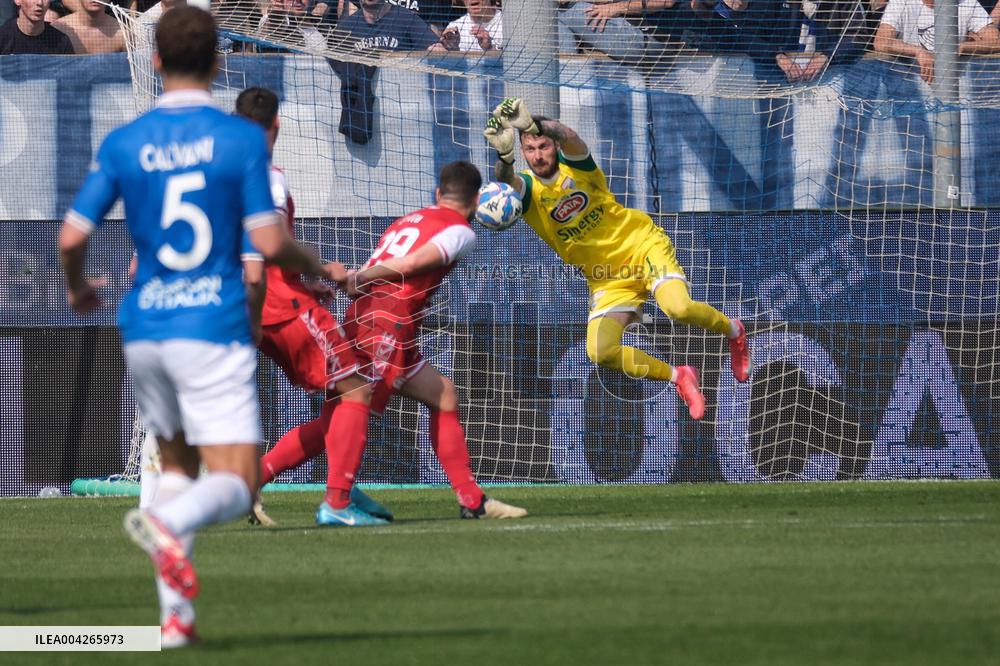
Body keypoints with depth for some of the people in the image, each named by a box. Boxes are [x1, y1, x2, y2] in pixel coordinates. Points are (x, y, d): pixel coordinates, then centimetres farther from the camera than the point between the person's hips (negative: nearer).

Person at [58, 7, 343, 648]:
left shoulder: (124, 143, 2)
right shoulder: (243, 138, -6)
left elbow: (72, 238, -1)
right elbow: (270, 243, -11)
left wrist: (77, 287, 21)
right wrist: (321, 270, 9)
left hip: (143, 330, 4)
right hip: (214, 328, -4)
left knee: (179, 465, 21)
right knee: (236, 484, -4)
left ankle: (175, 612, 8)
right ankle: (165, 522, -37)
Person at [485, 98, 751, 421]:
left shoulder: (574, 164, -12)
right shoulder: (528, 188, -7)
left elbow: (569, 137, -37)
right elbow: (507, 185, -33)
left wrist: (535, 124, -60)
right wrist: (505, 157, -58)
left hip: (641, 244, -3)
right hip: (607, 280, 3)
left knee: (678, 308, -30)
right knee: (600, 353, -16)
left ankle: (732, 331, 5)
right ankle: (678, 377, 7)